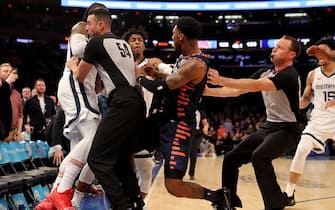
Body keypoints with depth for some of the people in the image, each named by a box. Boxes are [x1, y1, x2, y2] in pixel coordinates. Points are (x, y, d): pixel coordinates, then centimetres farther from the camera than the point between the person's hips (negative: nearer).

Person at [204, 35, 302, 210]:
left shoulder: (289, 75, -19)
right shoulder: (265, 73, 8)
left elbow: (255, 86, -34)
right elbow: (237, 91, 5)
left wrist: (221, 80, -40)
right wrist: (207, 91, -6)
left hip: (287, 130, -8)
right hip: (268, 127, 8)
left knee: (259, 156, -34)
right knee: (231, 159, 3)